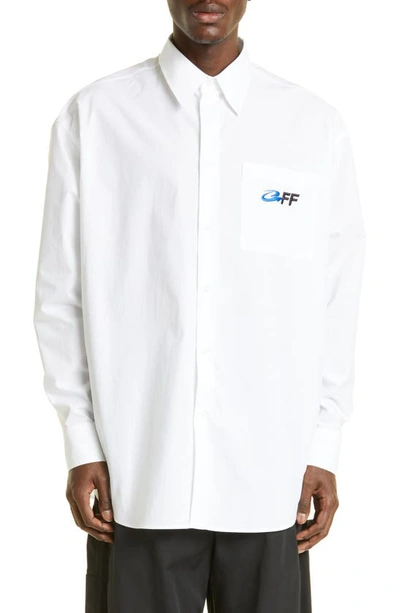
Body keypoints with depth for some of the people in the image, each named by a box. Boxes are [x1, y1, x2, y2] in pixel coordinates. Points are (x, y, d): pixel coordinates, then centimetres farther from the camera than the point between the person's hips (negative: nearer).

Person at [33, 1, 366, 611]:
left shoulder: (317, 126, 2)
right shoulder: (93, 116, 0)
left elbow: (336, 306, 5)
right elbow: (61, 294, 3)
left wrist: (323, 451, 3)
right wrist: (82, 445, 1)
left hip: (268, 478, 1)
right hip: (137, 476, -1)